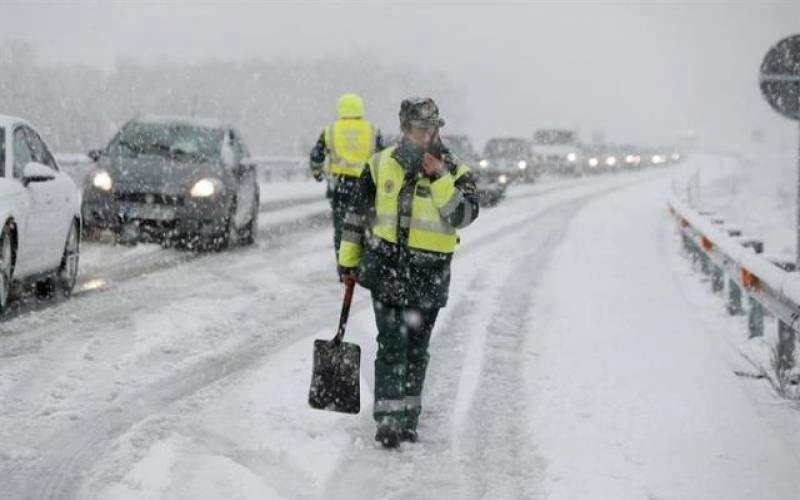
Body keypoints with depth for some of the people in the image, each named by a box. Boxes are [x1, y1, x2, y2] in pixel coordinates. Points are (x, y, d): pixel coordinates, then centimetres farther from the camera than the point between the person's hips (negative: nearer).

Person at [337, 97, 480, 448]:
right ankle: (389, 419, -6)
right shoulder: (381, 166, 2)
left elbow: (464, 215, -14)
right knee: (391, 347, -7)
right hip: (387, 270, -1)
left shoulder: (455, 172, 1)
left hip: (430, 277, 1)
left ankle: (408, 418, 21)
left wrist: (439, 179, -20)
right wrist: (348, 261, 11)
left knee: (417, 350, 10)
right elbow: (356, 215, 10)